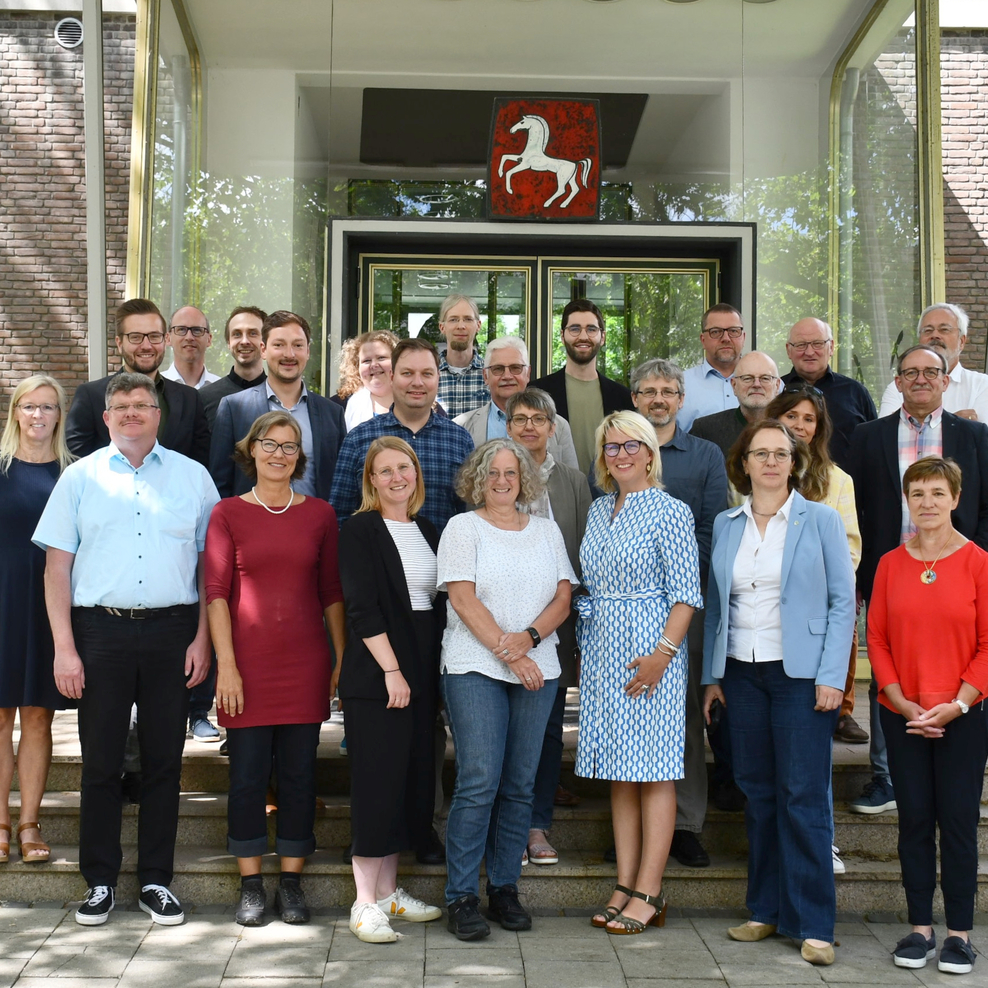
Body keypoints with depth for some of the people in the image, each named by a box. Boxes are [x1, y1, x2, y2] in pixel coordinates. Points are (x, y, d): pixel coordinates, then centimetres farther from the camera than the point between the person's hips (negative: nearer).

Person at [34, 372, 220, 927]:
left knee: (165, 761, 6)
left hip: (171, 632, 0)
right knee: (101, 761, 4)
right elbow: (58, 565, 4)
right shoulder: (81, 477, 8)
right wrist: (64, 647, -4)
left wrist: (203, 638, 0)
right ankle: (100, 882, 17)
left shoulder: (193, 477, 8)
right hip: (101, 631, 0)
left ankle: (157, 880, 17)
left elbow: (212, 564, 8)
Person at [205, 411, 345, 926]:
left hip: (305, 661, 2)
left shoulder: (320, 514, 7)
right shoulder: (229, 512, 1)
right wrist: (226, 665, -9)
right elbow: (216, 592, -2)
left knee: (300, 773, 6)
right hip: (249, 659, -1)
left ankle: (292, 881, 19)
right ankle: (251, 884, 17)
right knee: (247, 773, 3)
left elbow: (332, 593, 9)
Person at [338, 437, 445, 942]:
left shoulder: (428, 532, 14)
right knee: (377, 781, -6)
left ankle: (388, 890, 21)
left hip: (420, 673, 7)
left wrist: (433, 668, 8)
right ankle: (365, 904, 2)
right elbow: (362, 608, -12)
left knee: (412, 778, 10)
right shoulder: (360, 530, -5)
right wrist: (391, 669, -17)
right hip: (375, 674, -7)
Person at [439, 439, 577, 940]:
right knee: (479, 782, -9)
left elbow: (563, 598, 8)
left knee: (519, 785, 5)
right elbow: (463, 599, -7)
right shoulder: (463, 527, 3)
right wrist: (508, 653, -13)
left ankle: (505, 888, 16)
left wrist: (529, 637, -10)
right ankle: (461, 897, 0)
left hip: (537, 670, 4)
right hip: (474, 668, -4)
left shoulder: (546, 530, 15)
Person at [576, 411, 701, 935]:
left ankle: (649, 893, 3)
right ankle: (625, 885, 16)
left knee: (653, 771, -2)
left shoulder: (669, 511, -6)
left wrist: (663, 653, -19)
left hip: (650, 645, -7)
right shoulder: (599, 510, 14)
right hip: (602, 649, 7)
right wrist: (585, 651, 13)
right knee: (619, 773, 9)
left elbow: (686, 593, -10)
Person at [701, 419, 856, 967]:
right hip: (742, 673, 4)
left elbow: (843, 602, -3)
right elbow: (715, 604, 12)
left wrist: (831, 676, -10)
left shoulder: (821, 520, 0)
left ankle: (813, 925, 4)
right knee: (757, 793, 9)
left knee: (804, 797, -4)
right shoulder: (725, 525, 10)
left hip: (800, 673, -4)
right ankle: (767, 909, 20)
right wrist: (712, 674, 7)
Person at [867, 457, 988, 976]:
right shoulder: (890, 564, 4)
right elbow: (877, 638, 4)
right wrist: (901, 701, -6)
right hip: (902, 714, 2)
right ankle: (920, 927, 20)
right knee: (914, 819, 8)